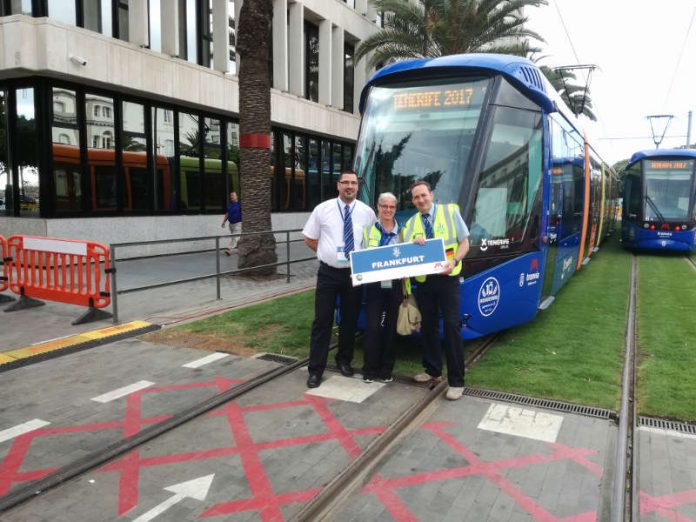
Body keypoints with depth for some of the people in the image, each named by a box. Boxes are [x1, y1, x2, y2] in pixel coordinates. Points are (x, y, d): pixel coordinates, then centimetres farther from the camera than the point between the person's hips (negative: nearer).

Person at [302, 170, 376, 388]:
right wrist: (329, 253, 2)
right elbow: (309, 239, 7)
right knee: (322, 321, 0)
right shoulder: (323, 209, -2)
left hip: (355, 273, 2)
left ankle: (344, 360, 32)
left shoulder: (367, 212, 1)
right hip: (328, 273, -1)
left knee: (350, 320, 13)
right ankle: (316, 369, 8)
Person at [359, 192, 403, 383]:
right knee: (373, 327, -4)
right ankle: (369, 369, 8)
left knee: (391, 328, 7)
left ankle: (386, 370, 19)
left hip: (394, 285, 2)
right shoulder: (368, 229, 5)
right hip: (374, 285, -1)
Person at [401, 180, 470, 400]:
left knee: (452, 326, -7)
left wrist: (453, 261, -19)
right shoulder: (410, 223, 10)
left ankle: (456, 381, 0)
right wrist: (413, 244, -17)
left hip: (447, 278, -4)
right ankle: (433, 371, 28)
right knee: (428, 326, 12)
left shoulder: (450, 211, 1)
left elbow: (464, 243, -1)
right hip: (424, 281, 4)